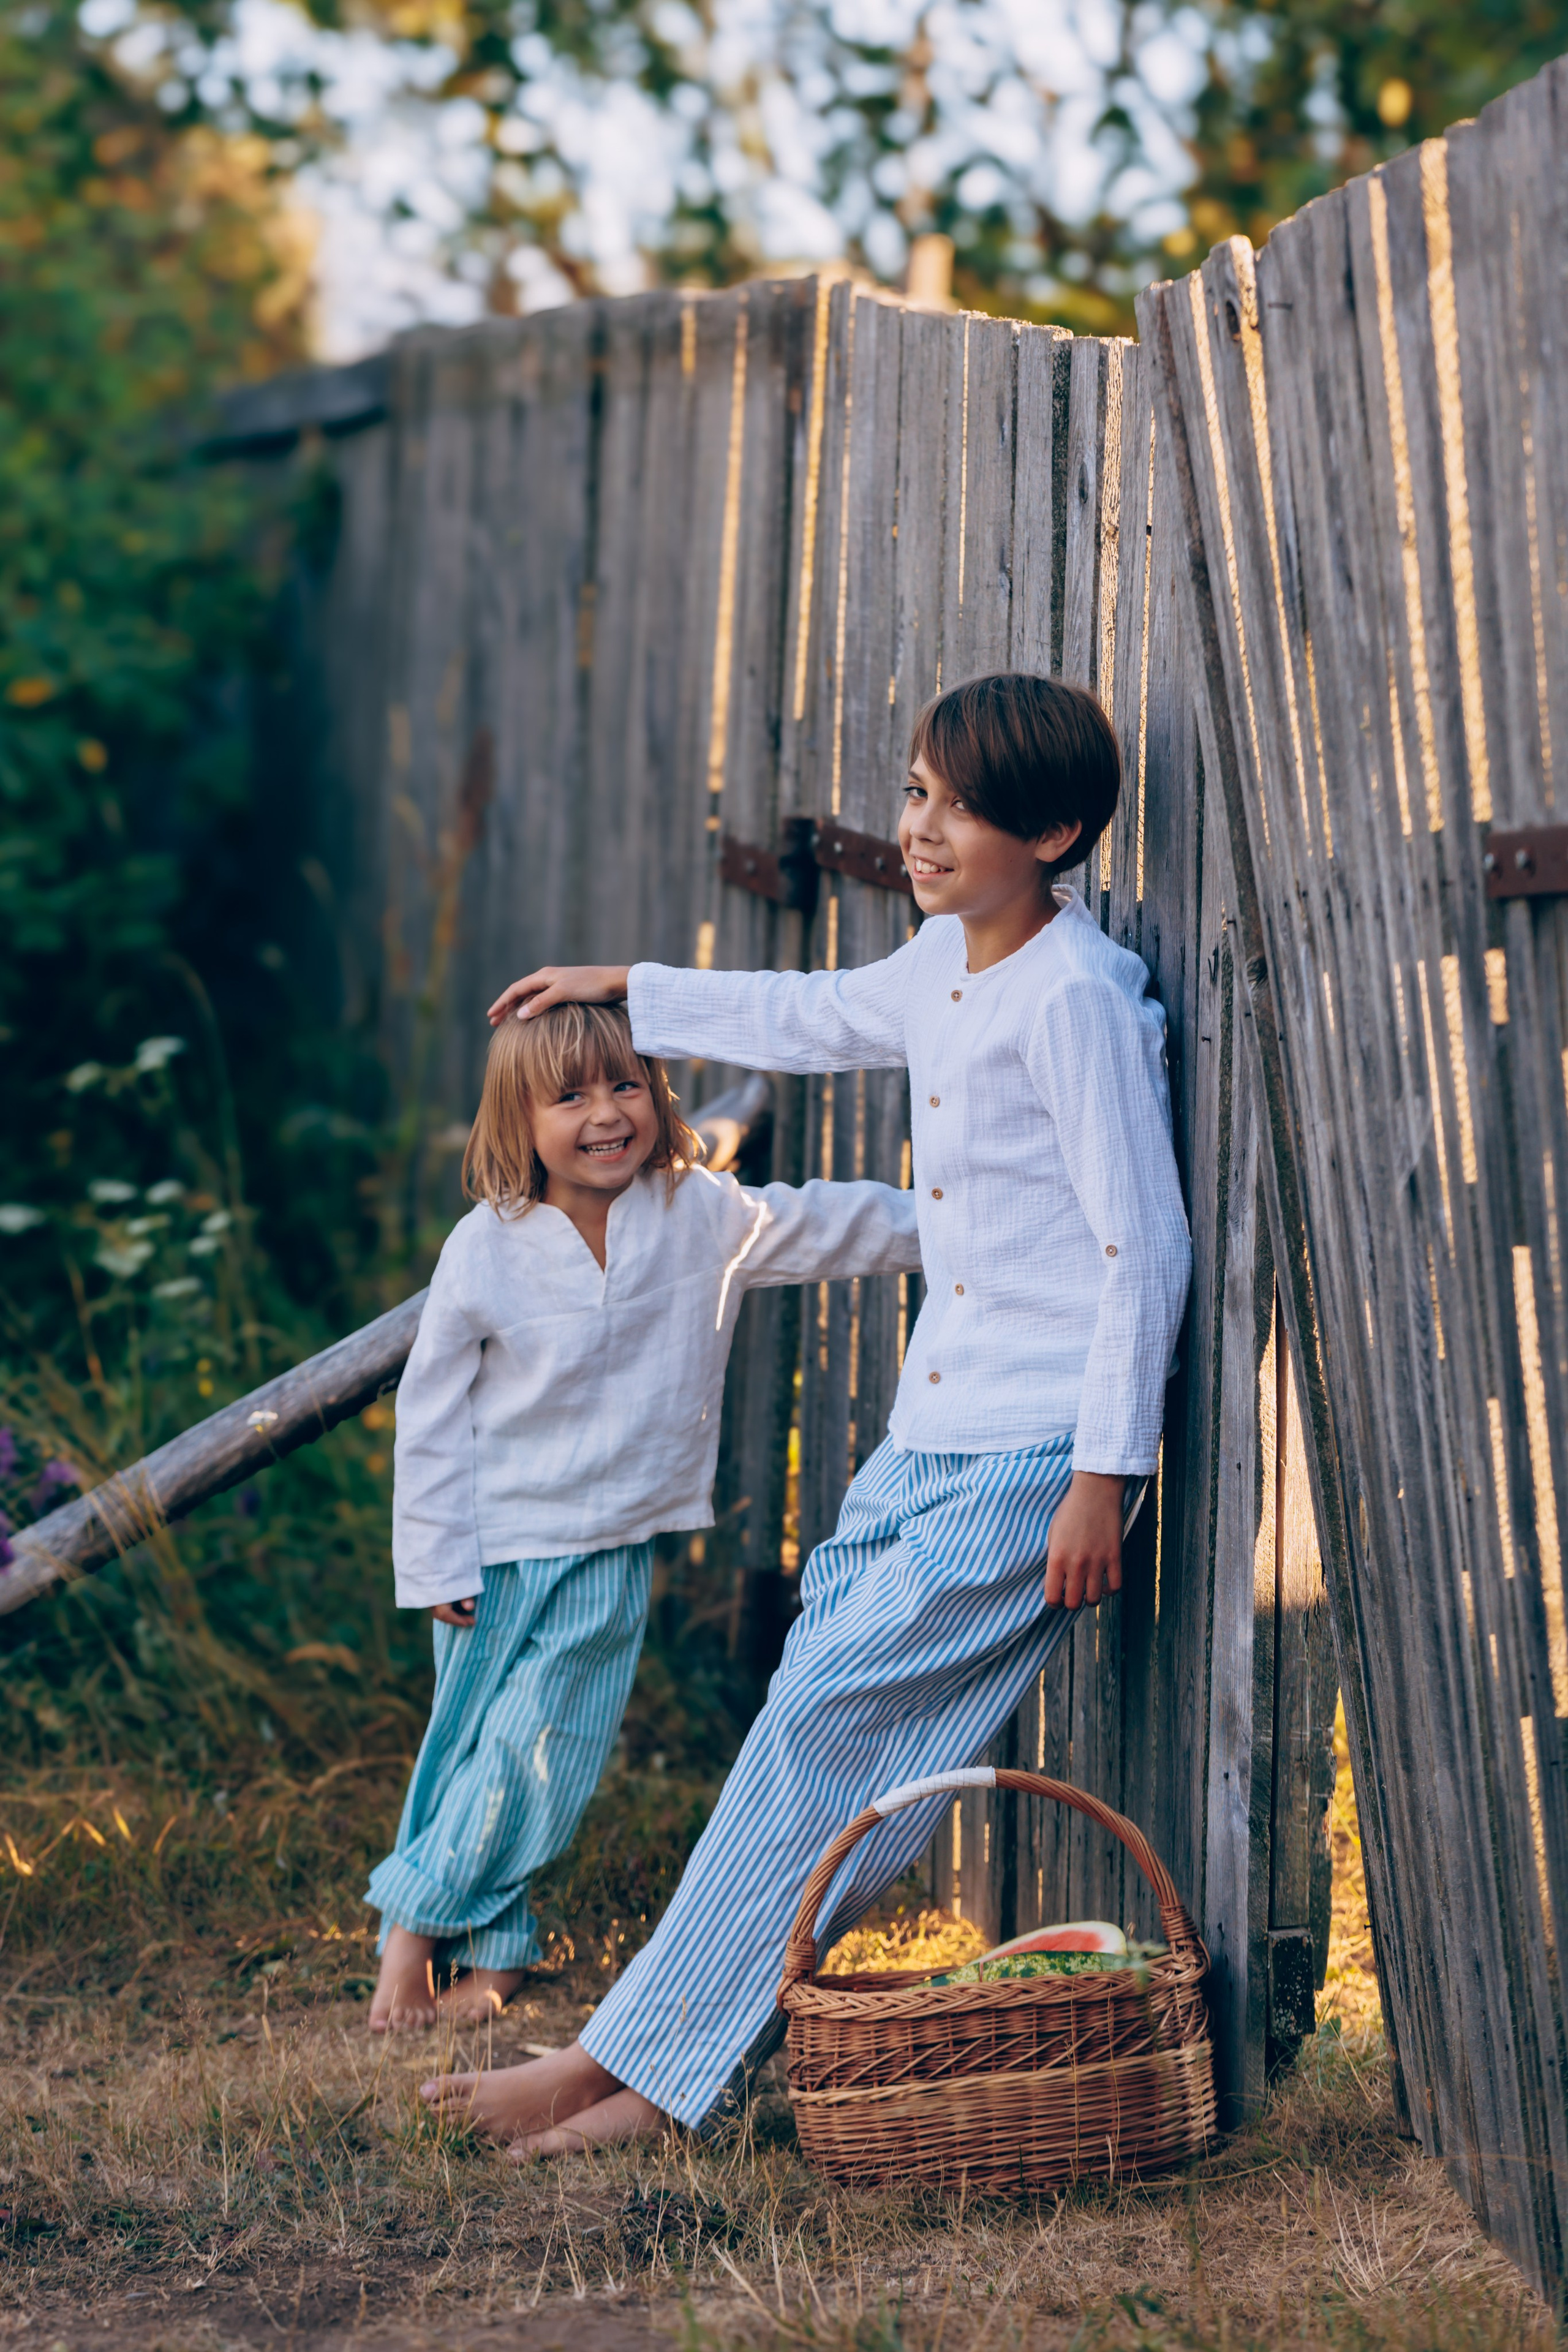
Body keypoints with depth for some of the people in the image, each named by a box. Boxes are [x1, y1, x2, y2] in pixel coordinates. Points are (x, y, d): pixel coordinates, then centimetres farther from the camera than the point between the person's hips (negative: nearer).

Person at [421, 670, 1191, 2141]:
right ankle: (700, 2059, 5)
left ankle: (646, 2057, -3)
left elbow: (1145, 1245, -17)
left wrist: (1104, 1476, -18)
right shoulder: (943, 964, 11)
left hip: (1032, 1459, -9)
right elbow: (816, 1020, 33)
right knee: (816, 1708, 3)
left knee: (829, 1716, -9)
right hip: (929, 1440, 9)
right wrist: (629, 993, 40)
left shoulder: (1076, 999, -16)